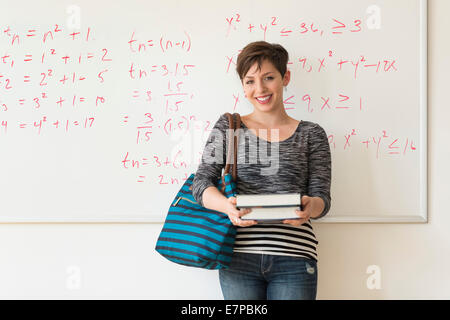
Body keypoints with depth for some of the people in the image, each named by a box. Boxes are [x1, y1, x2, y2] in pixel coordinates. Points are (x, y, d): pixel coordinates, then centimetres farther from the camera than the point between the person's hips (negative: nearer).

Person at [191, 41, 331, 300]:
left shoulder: (311, 134, 10)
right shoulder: (228, 126, 10)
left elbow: (322, 196, 4)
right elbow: (202, 182, 1)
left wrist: (309, 208, -21)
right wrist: (227, 205, -21)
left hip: (294, 259, 0)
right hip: (240, 255, 0)